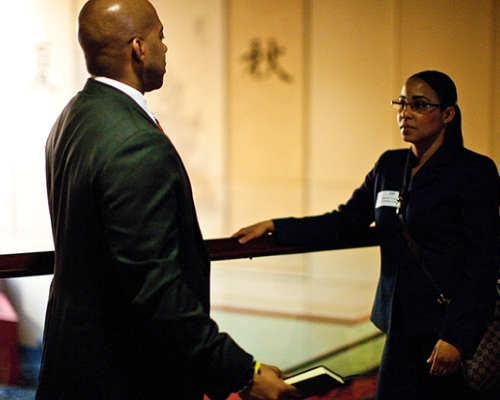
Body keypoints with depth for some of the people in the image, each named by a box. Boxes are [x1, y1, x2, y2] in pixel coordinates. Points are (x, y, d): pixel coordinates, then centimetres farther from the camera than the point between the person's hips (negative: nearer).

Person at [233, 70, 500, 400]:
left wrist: (457, 337, -17)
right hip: (402, 325, 6)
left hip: (447, 328, -6)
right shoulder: (389, 166, 11)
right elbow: (345, 223, 14)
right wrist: (275, 227, 5)